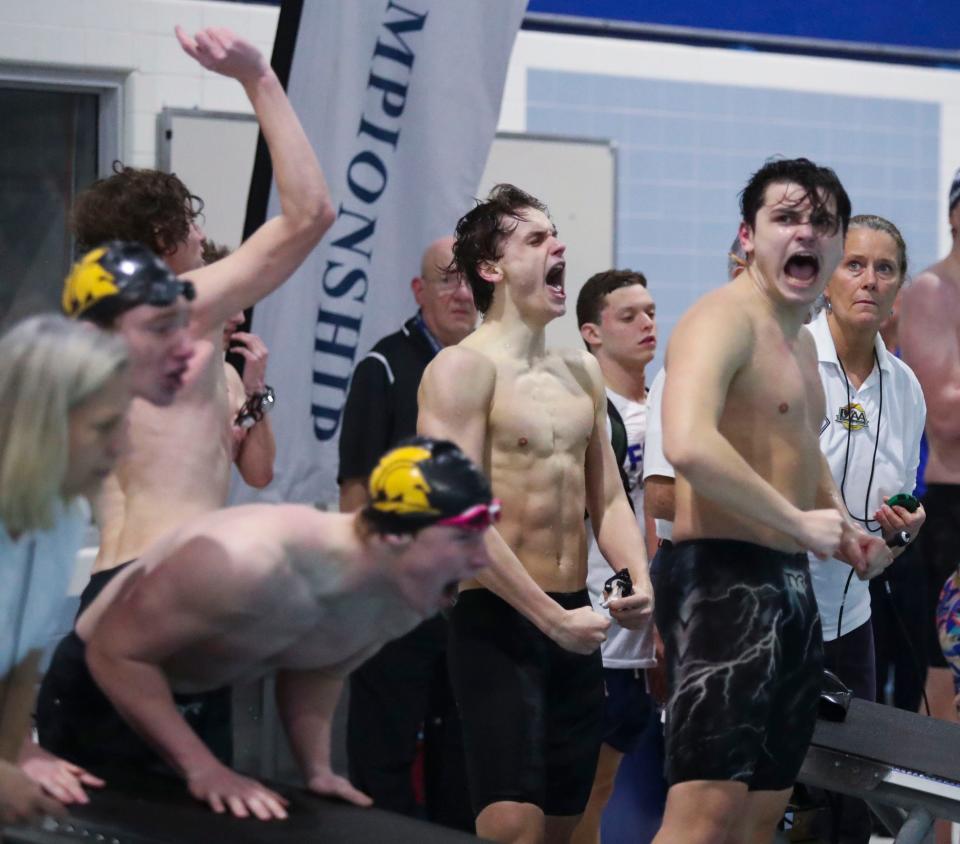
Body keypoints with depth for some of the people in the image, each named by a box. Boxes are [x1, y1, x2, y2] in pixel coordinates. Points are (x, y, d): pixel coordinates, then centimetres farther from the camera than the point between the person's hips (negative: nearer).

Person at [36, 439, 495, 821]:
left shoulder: (402, 600, -15)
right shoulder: (249, 564, -41)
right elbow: (115, 655, -32)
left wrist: (317, 769, -7)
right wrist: (202, 769, -34)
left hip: (199, 707, 7)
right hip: (89, 690, -7)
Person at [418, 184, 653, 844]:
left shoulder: (582, 372, 15)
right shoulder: (464, 369, -8)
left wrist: (639, 580, -2)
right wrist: (552, 617, -18)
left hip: (574, 623, 7)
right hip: (497, 620, -7)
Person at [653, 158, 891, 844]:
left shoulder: (802, 342, 19)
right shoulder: (724, 319, -12)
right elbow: (688, 445, -31)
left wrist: (847, 530, 18)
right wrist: (802, 523, -22)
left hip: (790, 584, 10)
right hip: (723, 576, -10)